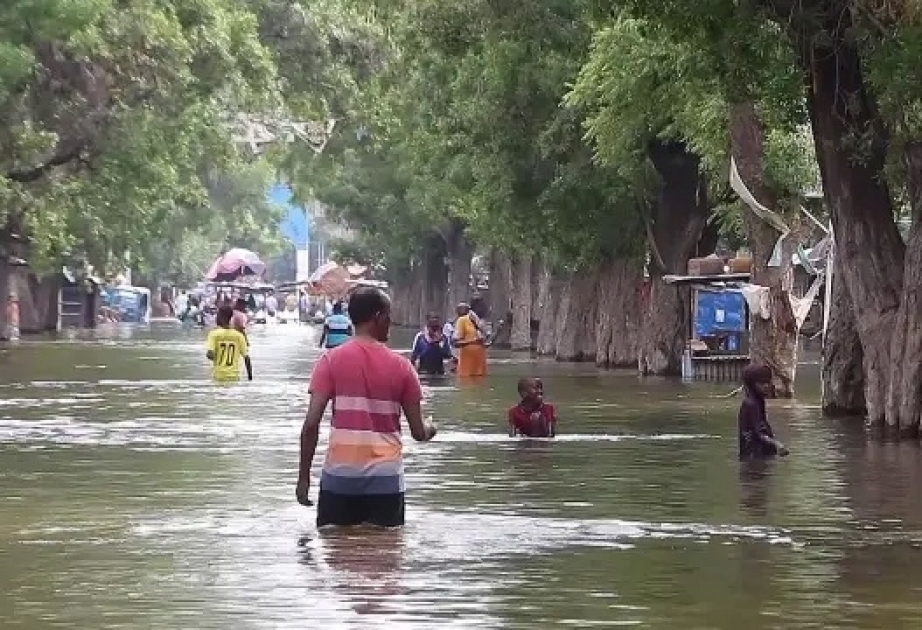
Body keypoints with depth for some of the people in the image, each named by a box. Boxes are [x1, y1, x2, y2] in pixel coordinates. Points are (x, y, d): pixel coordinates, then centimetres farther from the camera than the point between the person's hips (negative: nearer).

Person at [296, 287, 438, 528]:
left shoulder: (332, 360, -2)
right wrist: (430, 428, 29)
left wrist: (304, 476, 0)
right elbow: (419, 432, 5)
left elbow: (311, 424, -8)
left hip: (339, 474, 0)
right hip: (385, 477, 0)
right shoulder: (400, 366, 0)